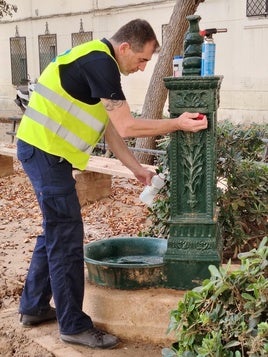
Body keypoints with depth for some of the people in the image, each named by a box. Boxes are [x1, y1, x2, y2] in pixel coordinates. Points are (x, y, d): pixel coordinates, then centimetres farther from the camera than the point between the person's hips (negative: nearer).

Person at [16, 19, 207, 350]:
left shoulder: (96, 61, 15)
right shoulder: (100, 62, -16)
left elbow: (111, 129, 16)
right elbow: (127, 127, -18)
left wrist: (137, 169, 13)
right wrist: (178, 123, -8)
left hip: (42, 150, 10)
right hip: (46, 152, -10)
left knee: (55, 232, 18)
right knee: (66, 239, -3)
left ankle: (34, 306, 31)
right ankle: (74, 326, 9)